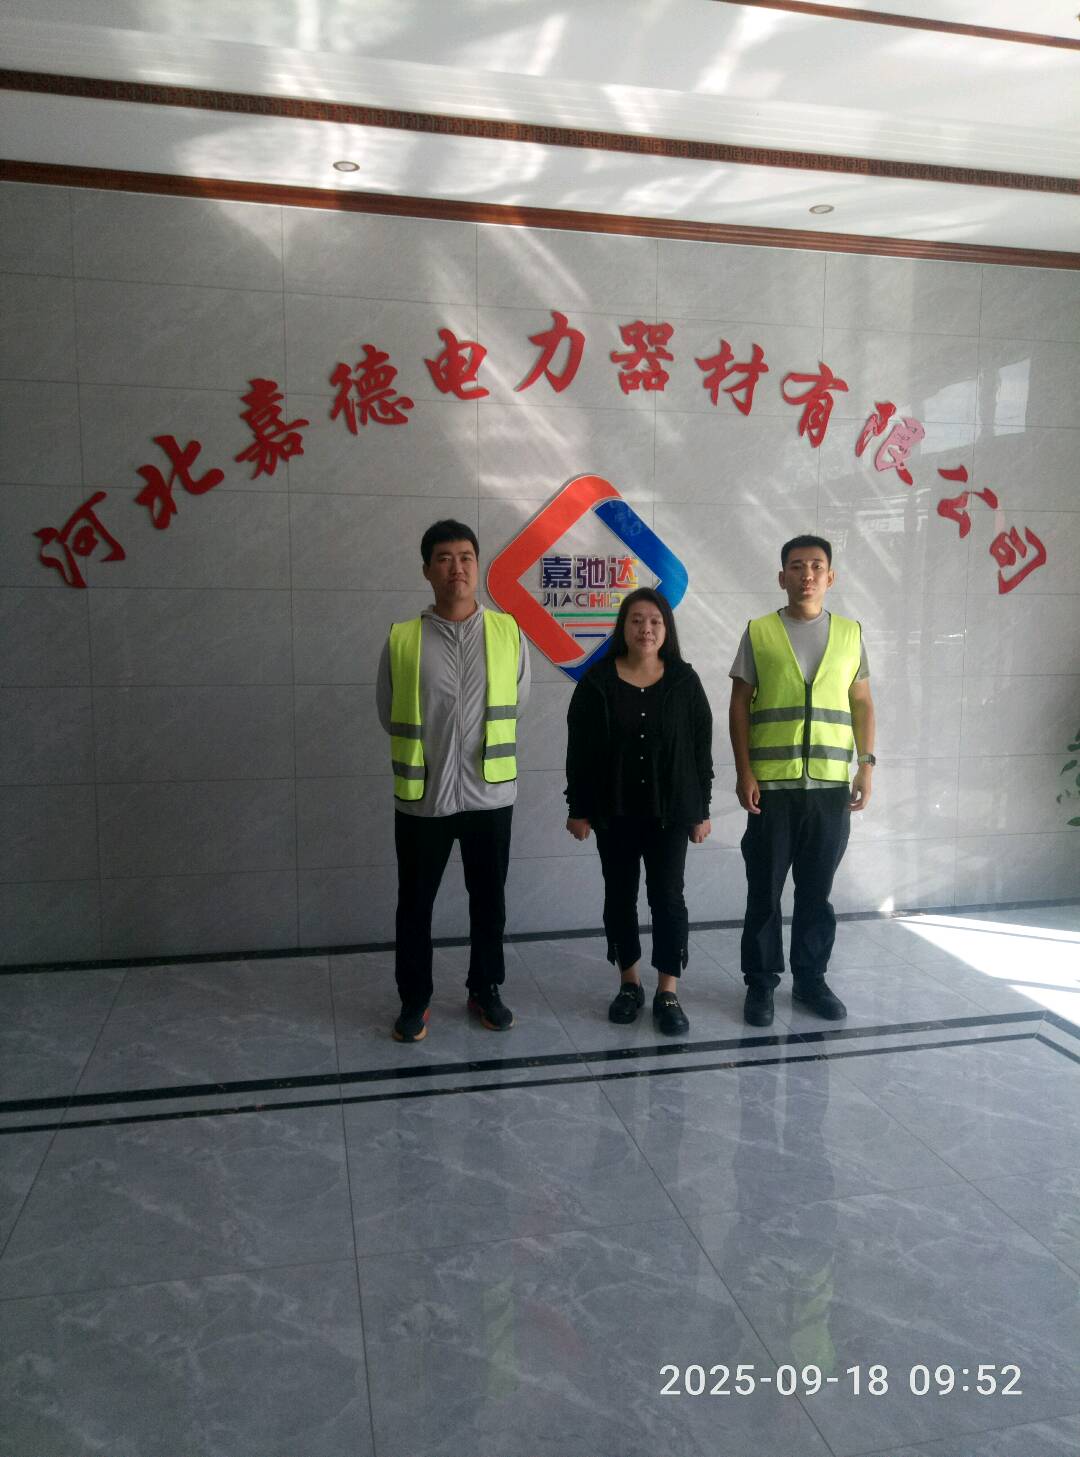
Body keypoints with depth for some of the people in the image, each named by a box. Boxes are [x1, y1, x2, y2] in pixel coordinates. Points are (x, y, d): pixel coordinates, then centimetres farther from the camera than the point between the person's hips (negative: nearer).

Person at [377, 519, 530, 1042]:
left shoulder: (509, 633, -1)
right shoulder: (401, 640, -4)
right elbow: (389, 716, 6)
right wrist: (424, 756, 10)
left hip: (489, 794, 1)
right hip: (421, 797, -1)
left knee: (488, 899, 14)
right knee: (415, 904, 11)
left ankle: (485, 990, 34)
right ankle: (414, 999, 28)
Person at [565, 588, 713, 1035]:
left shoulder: (684, 681, -1)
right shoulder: (598, 681, -3)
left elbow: (701, 747, 2)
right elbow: (579, 750, -1)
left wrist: (701, 809, 1)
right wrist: (578, 808, -3)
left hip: (670, 810, 0)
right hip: (614, 810, 1)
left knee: (667, 896, -1)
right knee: (619, 896, 10)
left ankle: (668, 994, 9)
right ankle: (629, 983, 25)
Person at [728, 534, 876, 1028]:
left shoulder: (850, 633, 8)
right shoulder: (759, 632, 1)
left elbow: (862, 704, 11)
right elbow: (739, 707, 0)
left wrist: (867, 765, 2)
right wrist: (744, 773, -6)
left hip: (830, 784, 2)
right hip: (771, 785, -2)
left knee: (817, 891, 11)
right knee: (764, 891, 4)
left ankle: (810, 979, 24)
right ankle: (760, 983, 17)